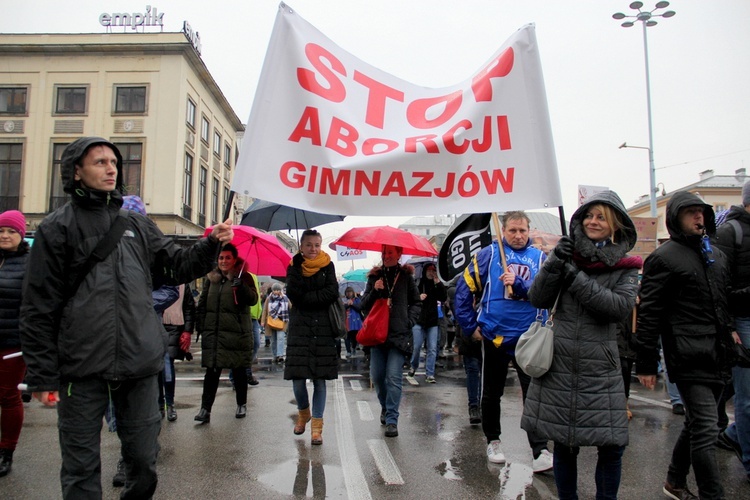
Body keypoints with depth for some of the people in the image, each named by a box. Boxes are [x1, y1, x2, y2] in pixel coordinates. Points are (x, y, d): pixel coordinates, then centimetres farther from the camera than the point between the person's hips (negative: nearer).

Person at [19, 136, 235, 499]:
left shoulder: (137, 224, 12)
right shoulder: (57, 227, 1)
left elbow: (181, 266, 13)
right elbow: (39, 307, -1)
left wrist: (211, 243, -6)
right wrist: (43, 375, -5)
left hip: (140, 363, 3)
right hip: (82, 366, -3)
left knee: (144, 460, 11)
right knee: (81, 468, 8)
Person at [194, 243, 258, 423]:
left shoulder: (244, 277, 1)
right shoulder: (212, 278, 12)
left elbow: (253, 299, -13)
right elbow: (202, 303, 17)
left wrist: (241, 287, -30)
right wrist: (201, 325, 8)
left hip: (238, 332, -2)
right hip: (213, 332, 2)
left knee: (239, 370, 8)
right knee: (212, 371, -2)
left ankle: (242, 404, 22)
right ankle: (205, 409, -1)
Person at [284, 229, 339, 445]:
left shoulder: (327, 266, 5)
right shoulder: (294, 267, 6)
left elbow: (332, 293, -9)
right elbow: (294, 294, -9)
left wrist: (306, 298, -10)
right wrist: (298, 266, -10)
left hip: (323, 328, 0)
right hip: (299, 328, 1)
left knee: (319, 379, 2)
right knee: (297, 379, -1)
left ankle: (317, 426, 12)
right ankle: (303, 413, 28)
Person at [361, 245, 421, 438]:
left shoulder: (406, 276, 4)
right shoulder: (375, 276, 9)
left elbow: (416, 303, 11)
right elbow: (364, 304, 8)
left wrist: (410, 321, -2)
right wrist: (375, 291, -9)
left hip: (399, 334, -3)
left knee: (394, 377, -9)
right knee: (377, 376, 7)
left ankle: (392, 420, -3)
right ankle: (385, 407, 33)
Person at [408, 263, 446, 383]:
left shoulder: (436, 286, 7)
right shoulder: (417, 284, -3)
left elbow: (443, 298, -7)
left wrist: (439, 283, -13)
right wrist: (418, 298, -19)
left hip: (432, 321, 3)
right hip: (418, 320, -3)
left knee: (432, 349, -1)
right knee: (417, 346, 1)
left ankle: (429, 374, 4)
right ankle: (413, 366, 28)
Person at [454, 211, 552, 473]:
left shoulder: (539, 258, 6)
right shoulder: (488, 254, -1)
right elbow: (464, 290, -1)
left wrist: (518, 284, -22)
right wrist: (470, 327, -3)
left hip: (529, 338, 1)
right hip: (494, 335, 0)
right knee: (491, 393, 13)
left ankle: (540, 451, 4)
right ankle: (492, 441, 32)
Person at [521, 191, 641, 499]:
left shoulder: (625, 267, 4)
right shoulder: (569, 256, 5)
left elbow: (621, 306, -12)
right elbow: (538, 299, -2)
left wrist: (577, 278, -18)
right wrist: (555, 263, -15)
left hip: (600, 370, 0)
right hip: (558, 366, 1)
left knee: (612, 445, 1)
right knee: (563, 444, 10)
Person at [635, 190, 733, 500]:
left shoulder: (716, 255, 18)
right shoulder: (664, 257, -7)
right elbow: (648, 313, -11)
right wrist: (646, 364, -13)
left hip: (717, 358, 8)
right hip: (689, 358, -8)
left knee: (697, 425, 16)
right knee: (705, 431, -8)